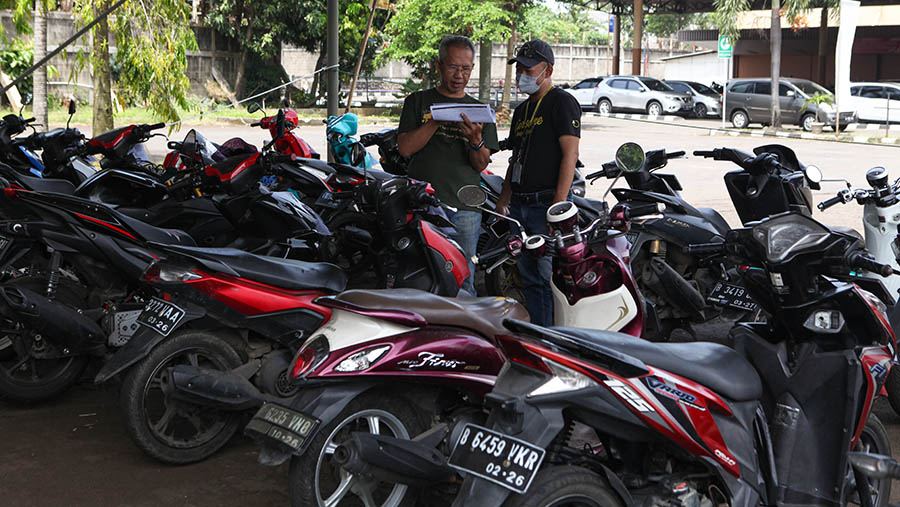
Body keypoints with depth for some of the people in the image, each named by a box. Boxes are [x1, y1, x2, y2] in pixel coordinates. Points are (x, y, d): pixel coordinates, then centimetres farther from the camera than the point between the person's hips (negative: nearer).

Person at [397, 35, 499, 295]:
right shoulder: (418, 102, 12)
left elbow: (481, 165, 8)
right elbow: (405, 147, 0)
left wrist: (476, 140, -14)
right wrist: (438, 121, -12)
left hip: (465, 208, 1)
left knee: (463, 281, -1)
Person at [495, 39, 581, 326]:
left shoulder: (562, 102, -5)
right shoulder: (522, 110, 21)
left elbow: (570, 154, -13)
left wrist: (559, 202, -20)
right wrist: (504, 197, 17)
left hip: (548, 204, -8)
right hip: (520, 206, 8)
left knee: (549, 275, -8)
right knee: (529, 277, 10)